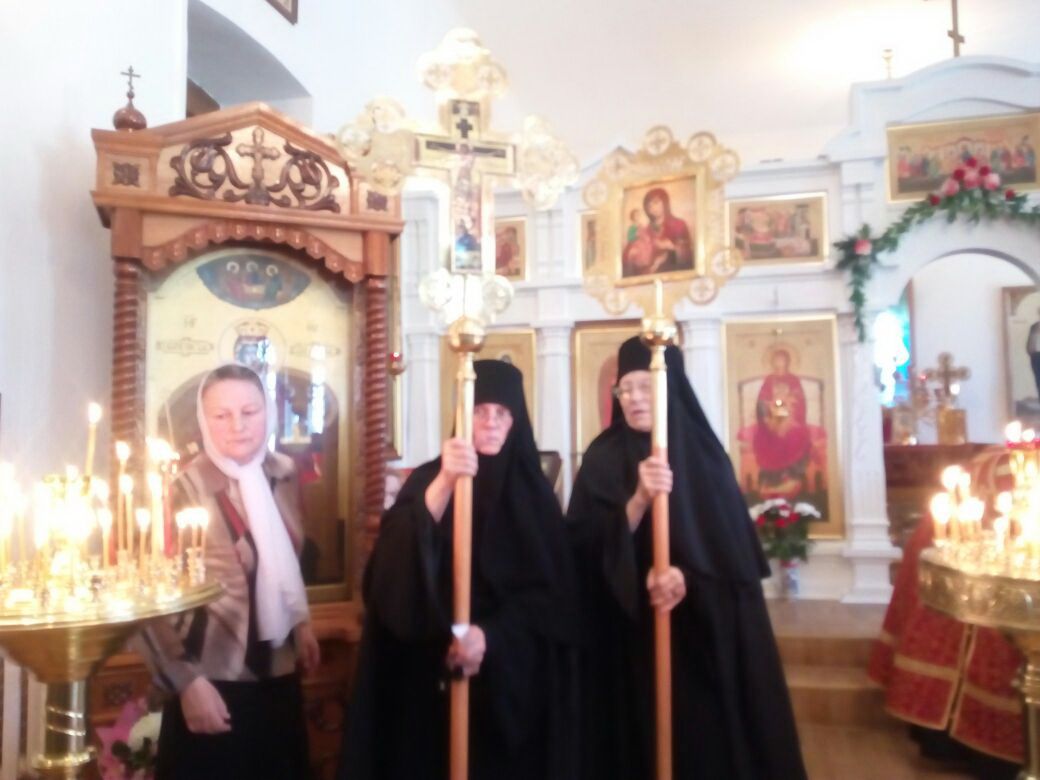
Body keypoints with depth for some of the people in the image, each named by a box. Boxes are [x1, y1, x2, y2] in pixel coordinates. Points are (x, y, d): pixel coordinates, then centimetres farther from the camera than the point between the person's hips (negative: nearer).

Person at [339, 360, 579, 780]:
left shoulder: (534, 491, 2)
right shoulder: (429, 480, -1)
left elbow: (551, 592, -2)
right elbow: (396, 562, -18)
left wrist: (492, 635, -17)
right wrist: (444, 482, -32)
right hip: (435, 675, -1)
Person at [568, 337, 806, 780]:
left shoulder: (703, 453, 2)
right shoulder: (603, 458, -1)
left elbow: (735, 546, -1)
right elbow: (589, 546, -11)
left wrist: (687, 575, -19)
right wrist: (639, 499, -27)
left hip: (706, 633, 1)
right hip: (630, 637, -1)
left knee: (711, 736, 6)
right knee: (641, 740, 4)